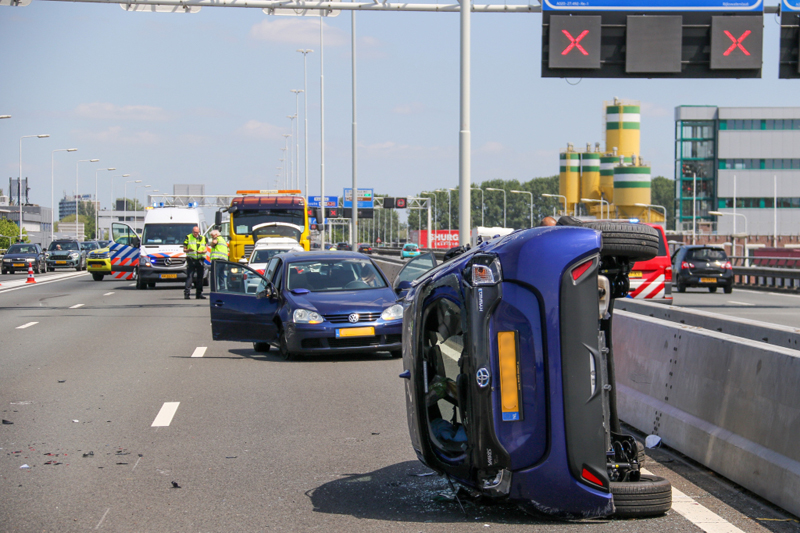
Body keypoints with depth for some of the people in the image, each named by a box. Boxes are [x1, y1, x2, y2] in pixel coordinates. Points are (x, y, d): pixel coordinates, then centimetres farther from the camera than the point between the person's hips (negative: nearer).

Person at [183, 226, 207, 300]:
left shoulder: (203, 238, 12)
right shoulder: (188, 238, 5)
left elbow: (205, 250, 9)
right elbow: (184, 249, 5)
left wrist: (202, 252, -14)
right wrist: (188, 250, -18)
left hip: (200, 260, 3)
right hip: (191, 260, -3)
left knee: (200, 277, 5)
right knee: (189, 276, -12)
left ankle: (199, 294, 12)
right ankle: (186, 293, -15)